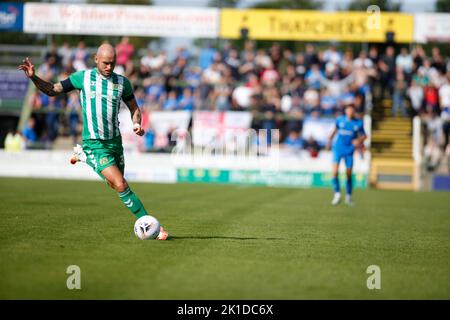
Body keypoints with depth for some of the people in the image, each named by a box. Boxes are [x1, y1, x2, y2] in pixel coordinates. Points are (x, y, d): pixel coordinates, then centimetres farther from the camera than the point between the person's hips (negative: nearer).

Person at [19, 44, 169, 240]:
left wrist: (137, 124, -6)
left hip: (115, 141, 5)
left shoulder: (122, 82, 4)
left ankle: (82, 155, 42)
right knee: (121, 185, -19)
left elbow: (134, 108, 15)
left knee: (114, 183, 20)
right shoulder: (82, 77, -2)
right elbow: (52, 90, 5)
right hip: (94, 143, -4)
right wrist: (33, 77, -11)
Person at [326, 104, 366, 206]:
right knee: (335, 171, -15)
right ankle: (337, 193, -1)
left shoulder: (358, 123, -4)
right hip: (338, 149, 0)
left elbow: (363, 136, 6)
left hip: (349, 151, 0)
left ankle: (348, 196, 20)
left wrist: (359, 140, -15)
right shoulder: (340, 120, -1)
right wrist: (330, 140, 21)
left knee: (349, 174, 3)